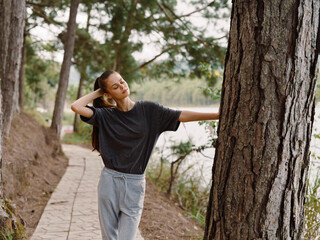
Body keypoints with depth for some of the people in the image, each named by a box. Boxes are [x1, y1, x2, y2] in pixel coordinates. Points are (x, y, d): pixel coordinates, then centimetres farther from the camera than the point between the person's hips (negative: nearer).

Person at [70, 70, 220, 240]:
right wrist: (97, 92, 1)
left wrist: (218, 115, -9)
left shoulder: (148, 110, 1)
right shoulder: (106, 115, 2)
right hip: (109, 180, 1)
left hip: (134, 183, -1)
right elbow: (76, 107, -12)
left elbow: (181, 116, -3)